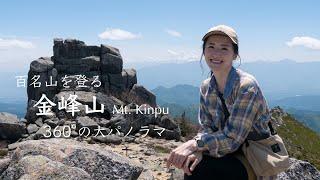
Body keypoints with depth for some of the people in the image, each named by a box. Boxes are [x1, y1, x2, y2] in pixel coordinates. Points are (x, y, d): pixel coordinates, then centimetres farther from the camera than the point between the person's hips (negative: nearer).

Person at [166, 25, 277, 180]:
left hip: (256, 162, -5)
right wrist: (197, 150, -21)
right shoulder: (206, 87, 0)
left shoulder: (246, 86, -21)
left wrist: (195, 143, -23)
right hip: (229, 153, 5)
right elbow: (206, 128, -1)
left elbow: (231, 139, -21)